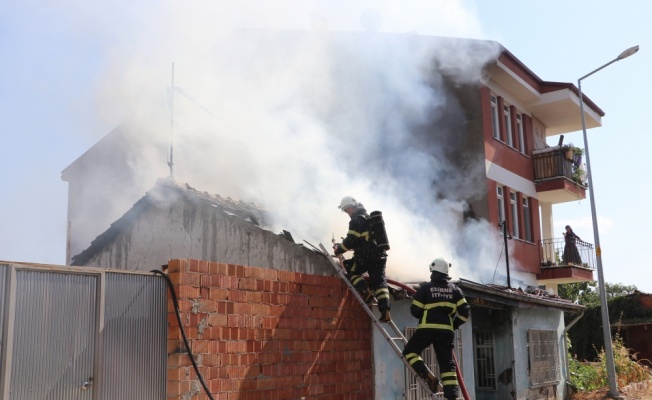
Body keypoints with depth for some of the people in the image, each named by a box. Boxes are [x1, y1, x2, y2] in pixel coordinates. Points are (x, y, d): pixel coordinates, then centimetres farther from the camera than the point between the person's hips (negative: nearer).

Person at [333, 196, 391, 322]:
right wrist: (341, 245, 27)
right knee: (379, 282, 5)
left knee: (350, 270, 9)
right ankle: (385, 312, -4)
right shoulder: (369, 217, 25)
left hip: (366, 255, -8)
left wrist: (339, 250, 3)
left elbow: (351, 240, -12)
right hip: (380, 254, 8)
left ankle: (366, 293, -7)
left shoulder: (357, 219, -6)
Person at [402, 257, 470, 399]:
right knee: (447, 364, 7)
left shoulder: (425, 288, 1)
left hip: (427, 328, -3)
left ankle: (428, 377, -7)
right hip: (446, 331, 4)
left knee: (410, 351, 12)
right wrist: (454, 324, 17)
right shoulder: (455, 289, 11)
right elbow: (465, 311, 5)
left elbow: (415, 310, 1)